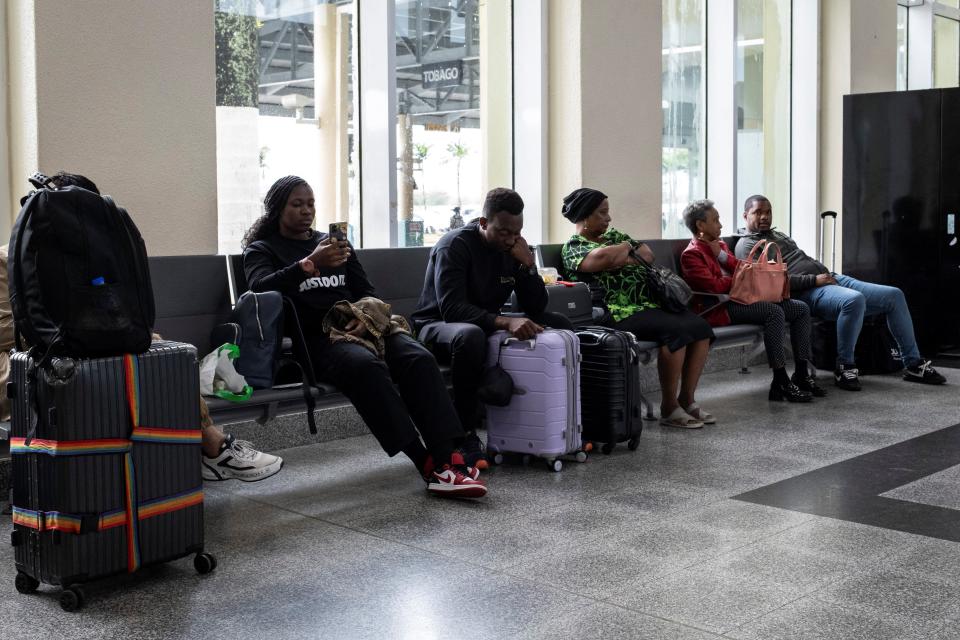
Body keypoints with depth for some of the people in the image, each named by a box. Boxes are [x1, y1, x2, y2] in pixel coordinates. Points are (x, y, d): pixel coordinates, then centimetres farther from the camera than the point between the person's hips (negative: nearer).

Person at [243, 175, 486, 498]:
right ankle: (427, 463, -40)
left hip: (359, 326, 5)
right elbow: (260, 288, -10)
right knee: (367, 365, -38)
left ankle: (450, 459, -38)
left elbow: (367, 291, 22)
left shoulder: (334, 242, 27)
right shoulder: (261, 250, 13)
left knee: (418, 358, -27)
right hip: (316, 338, -4)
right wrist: (310, 264, -24)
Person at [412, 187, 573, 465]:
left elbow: (535, 308, -2)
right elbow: (451, 308, -31)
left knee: (560, 325, -6)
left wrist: (527, 264, -19)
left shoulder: (514, 248, 1)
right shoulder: (455, 245, -18)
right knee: (470, 335, -42)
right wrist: (505, 322, -44)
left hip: (488, 326, 7)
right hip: (438, 326, -7)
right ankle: (465, 433, -28)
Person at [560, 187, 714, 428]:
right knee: (677, 329, -29)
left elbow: (648, 254, 13)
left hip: (651, 302, 8)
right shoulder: (573, 247, 0)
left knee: (700, 327, -13)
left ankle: (687, 399, -5)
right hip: (622, 313, -8)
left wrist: (624, 259, -6)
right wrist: (625, 247, -1)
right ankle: (668, 408, -20)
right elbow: (601, 257, -22)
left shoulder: (614, 235, 24)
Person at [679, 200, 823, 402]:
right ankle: (781, 382, -29)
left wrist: (722, 256, -1)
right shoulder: (691, 254, -5)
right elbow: (714, 286, -17)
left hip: (740, 298, 9)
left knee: (801, 308, 0)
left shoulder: (720, 245, 22)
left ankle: (801, 374, -2)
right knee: (775, 311, -31)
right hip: (719, 308, -9)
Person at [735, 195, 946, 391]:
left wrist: (828, 274, 10)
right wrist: (815, 279, -16)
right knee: (854, 299, -38)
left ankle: (913, 364, 9)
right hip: (806, 293, -10)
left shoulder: (778, 235, 28)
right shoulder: (747, 245, -1)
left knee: (894, 295, 2)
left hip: (830, 278, 10)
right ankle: (844, 367, -21)